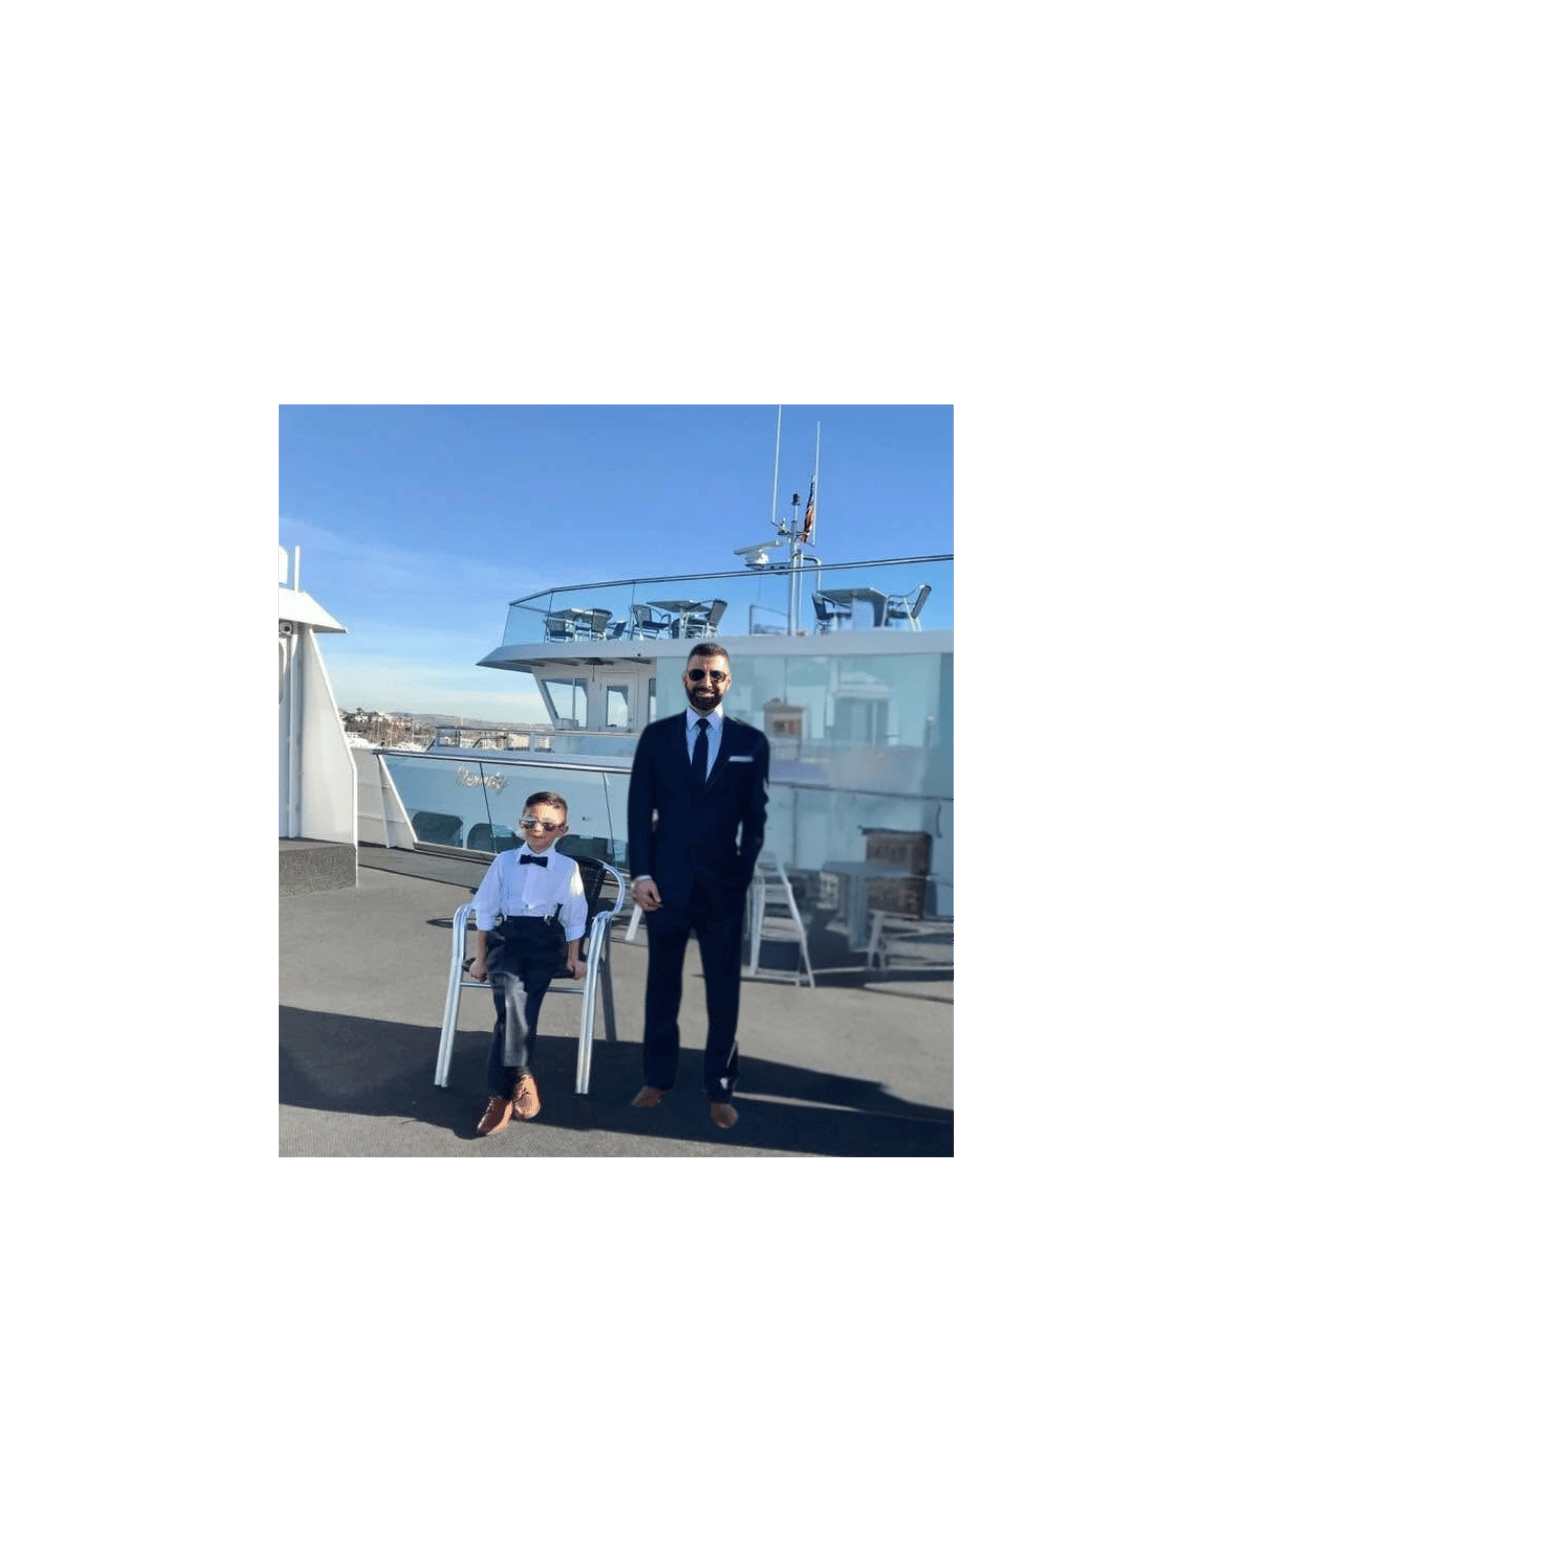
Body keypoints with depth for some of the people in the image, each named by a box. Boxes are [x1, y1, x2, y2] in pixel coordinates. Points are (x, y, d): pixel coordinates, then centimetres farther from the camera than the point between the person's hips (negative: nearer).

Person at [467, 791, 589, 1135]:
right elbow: (485, 912, 11)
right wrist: (480, 958, 9)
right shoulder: (504, 862, 10)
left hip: (546, 942, 0)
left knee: (522, 1001, -23)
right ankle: (521, 1075, -22)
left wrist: (574, 959, 8)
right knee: (512, 993, -29)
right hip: (506, 937, 1)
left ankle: (501, 1093, -17)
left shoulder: (568, 868, 8)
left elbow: (574, 919, 12)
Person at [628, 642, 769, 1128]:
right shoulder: (655, 735, 4)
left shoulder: (753, 741, 2)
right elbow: (639, 809, 2)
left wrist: (747, 876, -3)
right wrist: (640, 874, -6)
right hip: (666, 882, 1)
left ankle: (720, 1091, 23)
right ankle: (657, 1078, 30)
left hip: (724, 885, -1)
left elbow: (757, 818, 3)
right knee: (662, 985, 13)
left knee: (724, 993, 8)